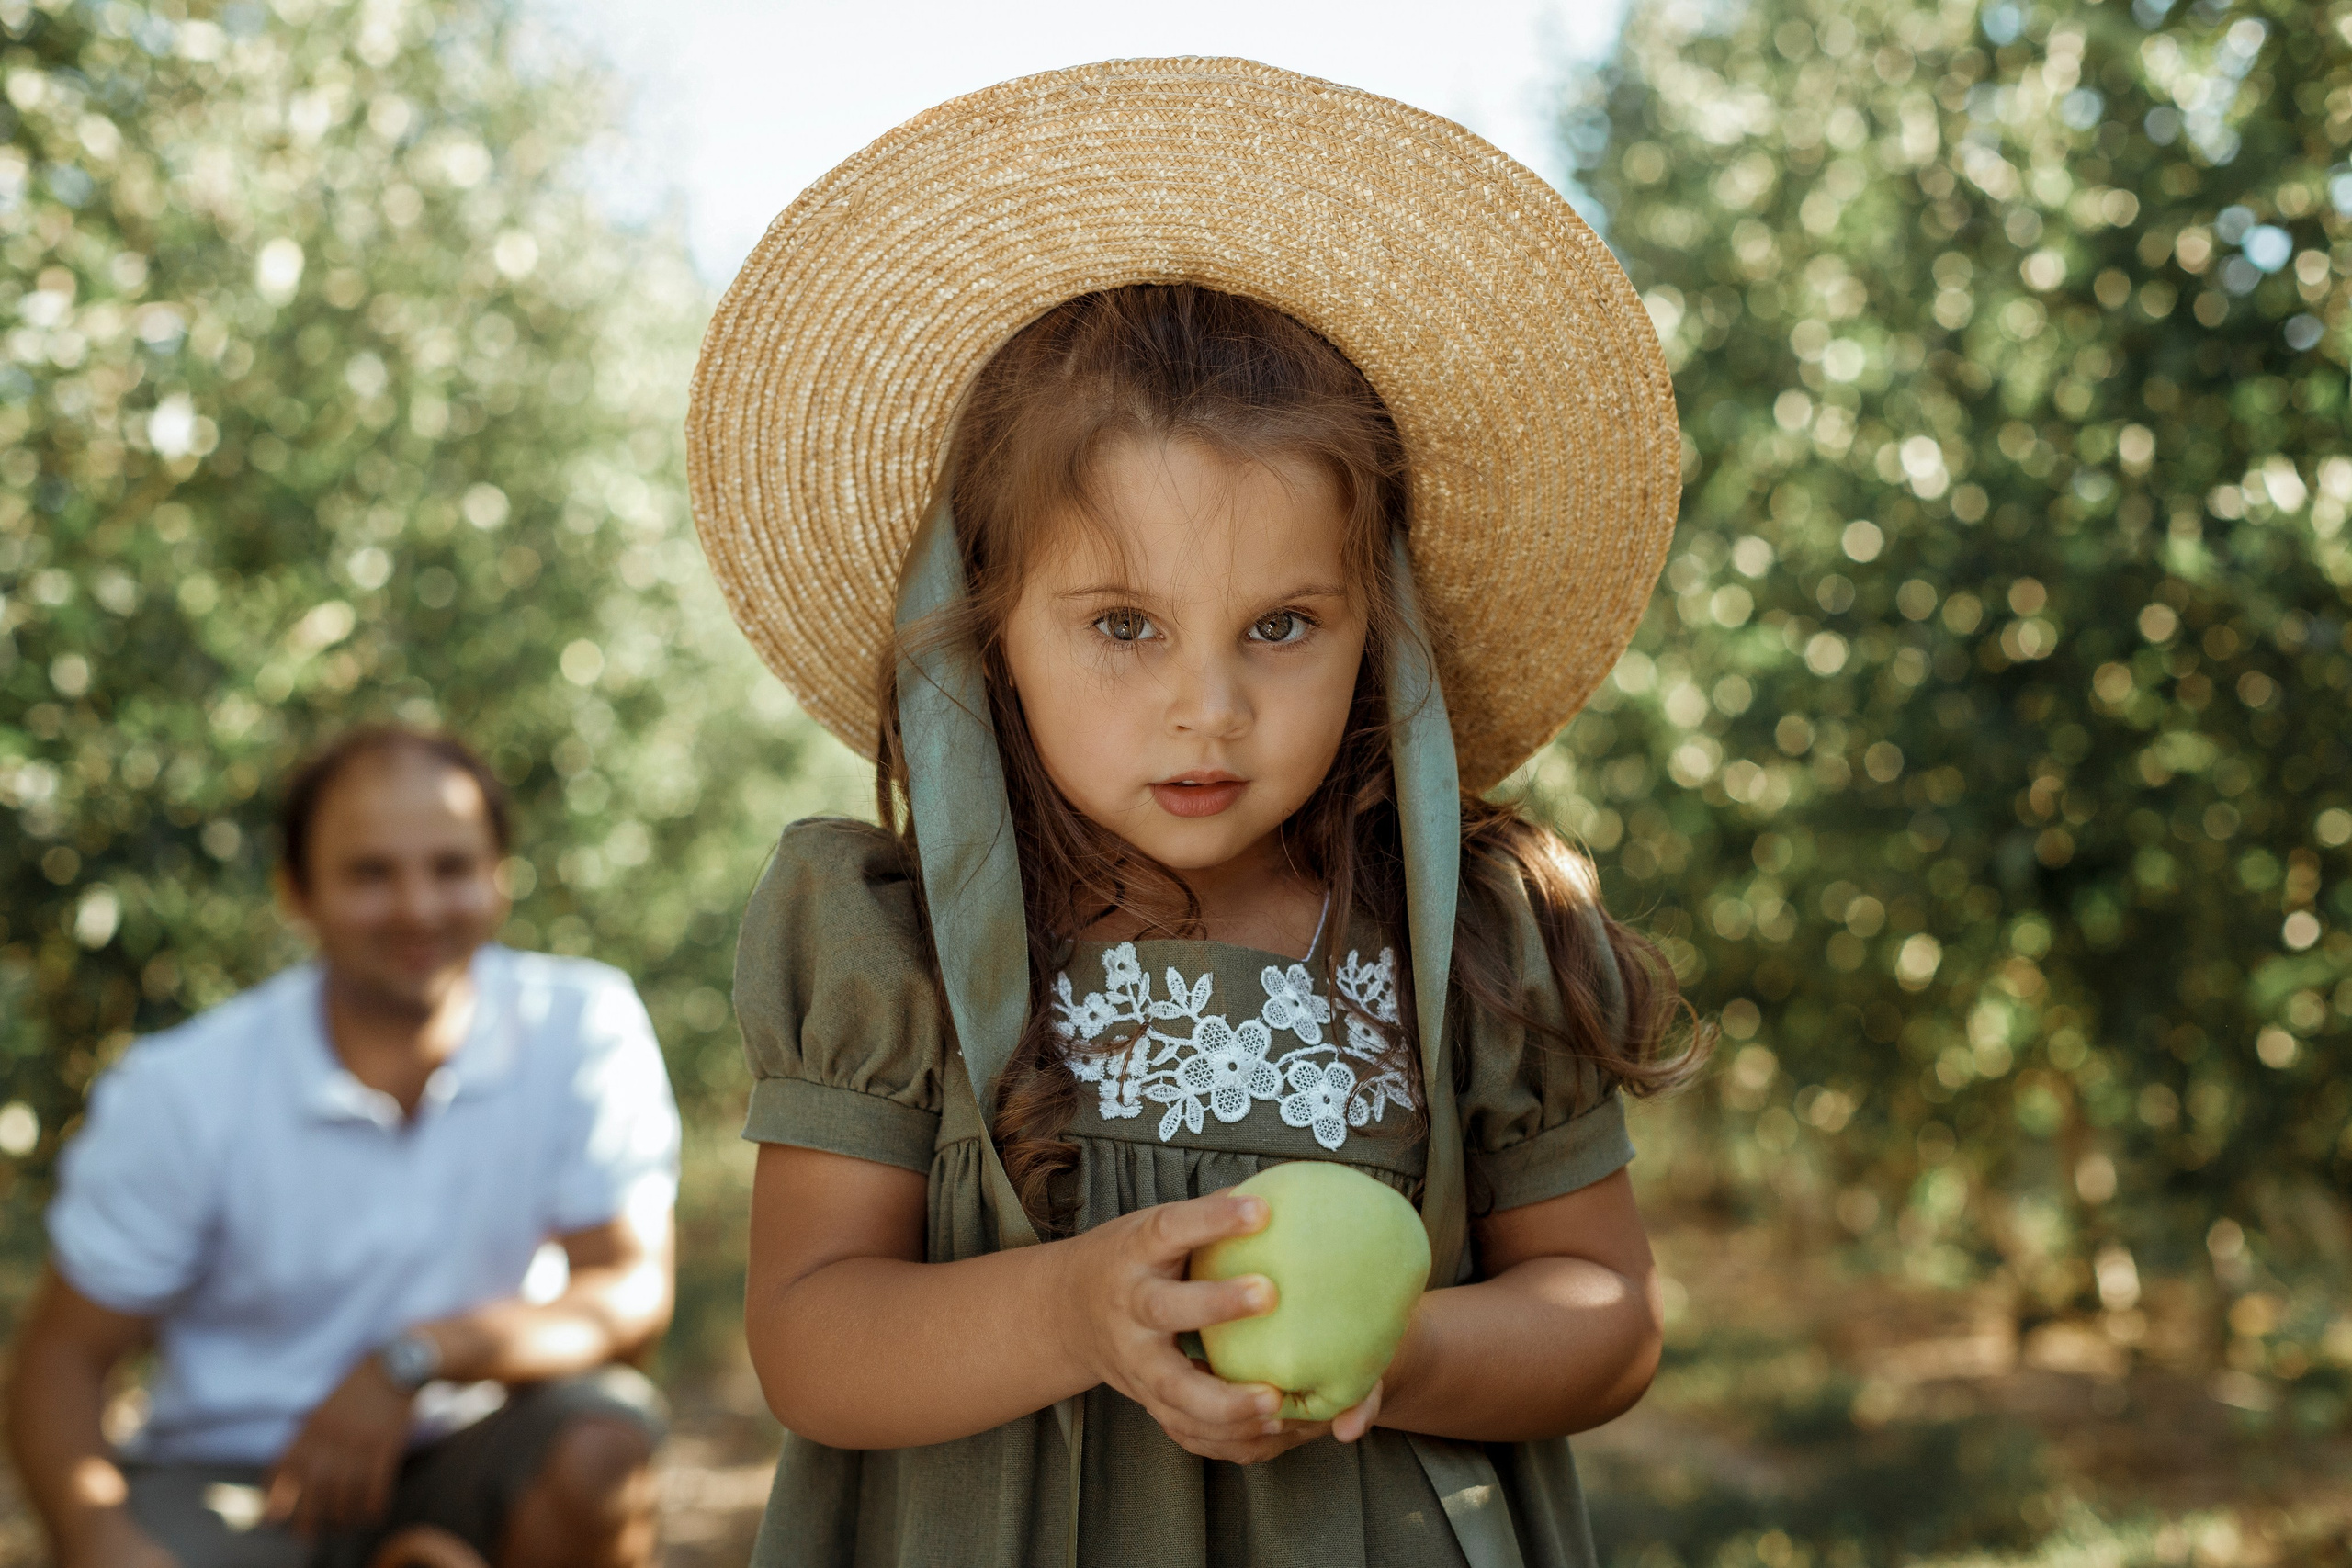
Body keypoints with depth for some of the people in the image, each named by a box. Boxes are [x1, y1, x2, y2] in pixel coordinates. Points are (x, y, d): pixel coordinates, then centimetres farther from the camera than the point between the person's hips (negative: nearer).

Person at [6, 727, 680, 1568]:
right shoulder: (179, 1092, -11)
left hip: (458, 1464, 2)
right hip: (227, 1482, -1)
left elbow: (633, 1293, -13)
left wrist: (419, 1357, -29)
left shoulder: (584, 1027, -11)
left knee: (602, 1438, -29)